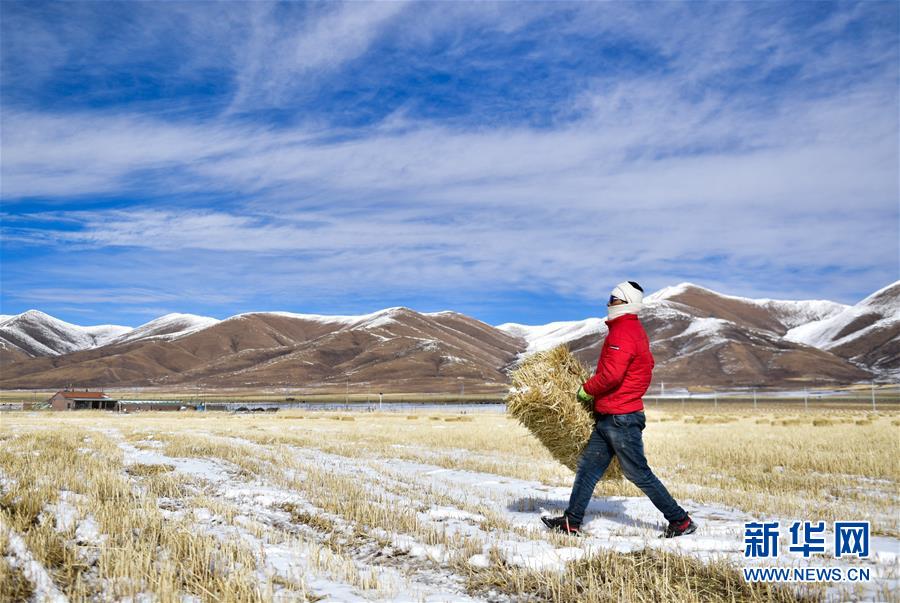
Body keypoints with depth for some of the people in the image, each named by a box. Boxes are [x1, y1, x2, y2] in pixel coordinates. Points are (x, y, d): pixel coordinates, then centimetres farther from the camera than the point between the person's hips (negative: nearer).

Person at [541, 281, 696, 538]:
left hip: (619, 419, -10)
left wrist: (587, 389, -11)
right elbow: (647, 365, 25)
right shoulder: (636, 329, 14)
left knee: (639, 473, -1)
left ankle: (681, 521, 9)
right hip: (609, 418, 10)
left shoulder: (622, 332, -18)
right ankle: (572, 521, 15)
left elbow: (611, 374, -26)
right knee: (588, 467, 10)